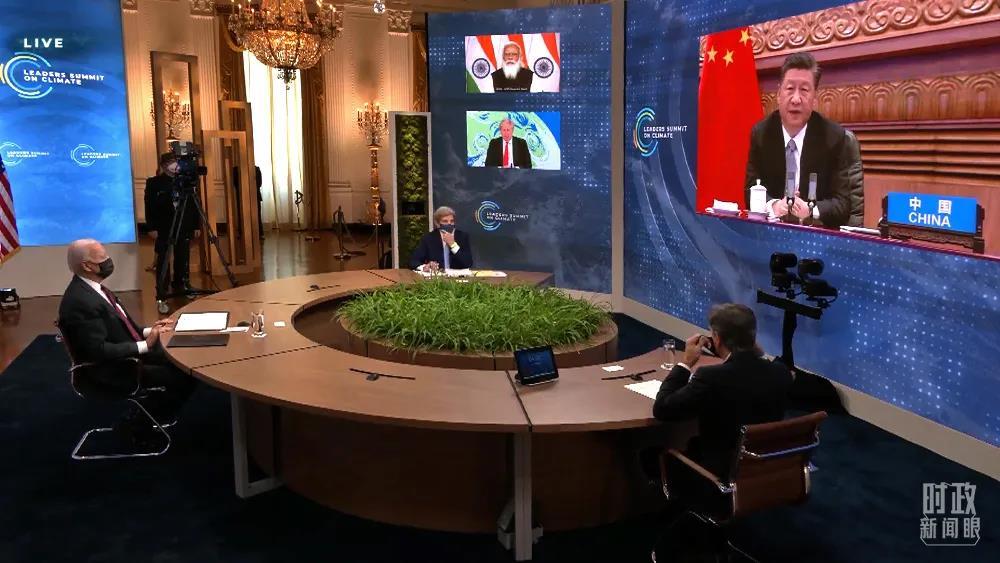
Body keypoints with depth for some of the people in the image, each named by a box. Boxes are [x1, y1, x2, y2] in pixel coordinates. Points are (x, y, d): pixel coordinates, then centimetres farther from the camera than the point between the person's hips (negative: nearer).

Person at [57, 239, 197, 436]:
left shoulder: (92, 287, 5)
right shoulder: (80, 301, -25)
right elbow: (99, 350, -26)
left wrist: (147, 331, 2)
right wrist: (144, 345, -20)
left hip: (129, 354, 10)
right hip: (113, 370, -10)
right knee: (183, 375, -15)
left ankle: (149, 413, 17)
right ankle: (143, 423, 5)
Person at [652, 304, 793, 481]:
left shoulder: (710, 378, -27)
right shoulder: (781, 373, -10)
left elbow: (661, 410, -15)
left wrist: (685, 363, -8)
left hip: (723, 474, -6)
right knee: (693, 443, 28)